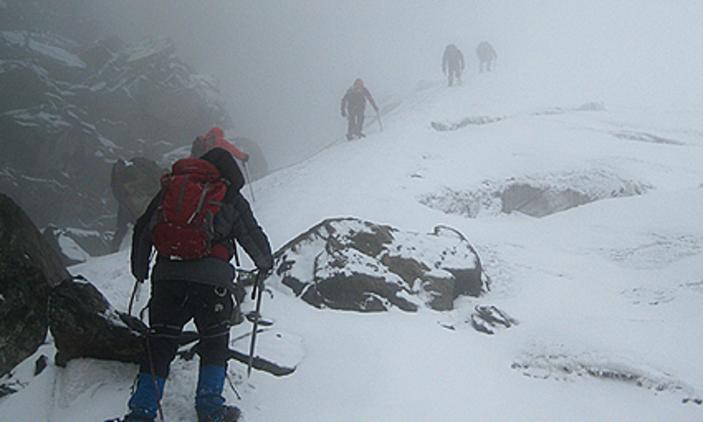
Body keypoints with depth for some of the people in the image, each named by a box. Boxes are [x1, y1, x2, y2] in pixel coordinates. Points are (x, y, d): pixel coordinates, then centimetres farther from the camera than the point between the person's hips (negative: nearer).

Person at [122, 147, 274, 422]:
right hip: (212, 279, -3)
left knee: (159, 343, 7)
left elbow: (142, 231, 18)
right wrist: (265, 263, 31)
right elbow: (253, 237, 11)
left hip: (168, 275, 3)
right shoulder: (231, 199, 8)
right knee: (214, 342, 13)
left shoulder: (170, 189, 17)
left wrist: (139, 270, 30)